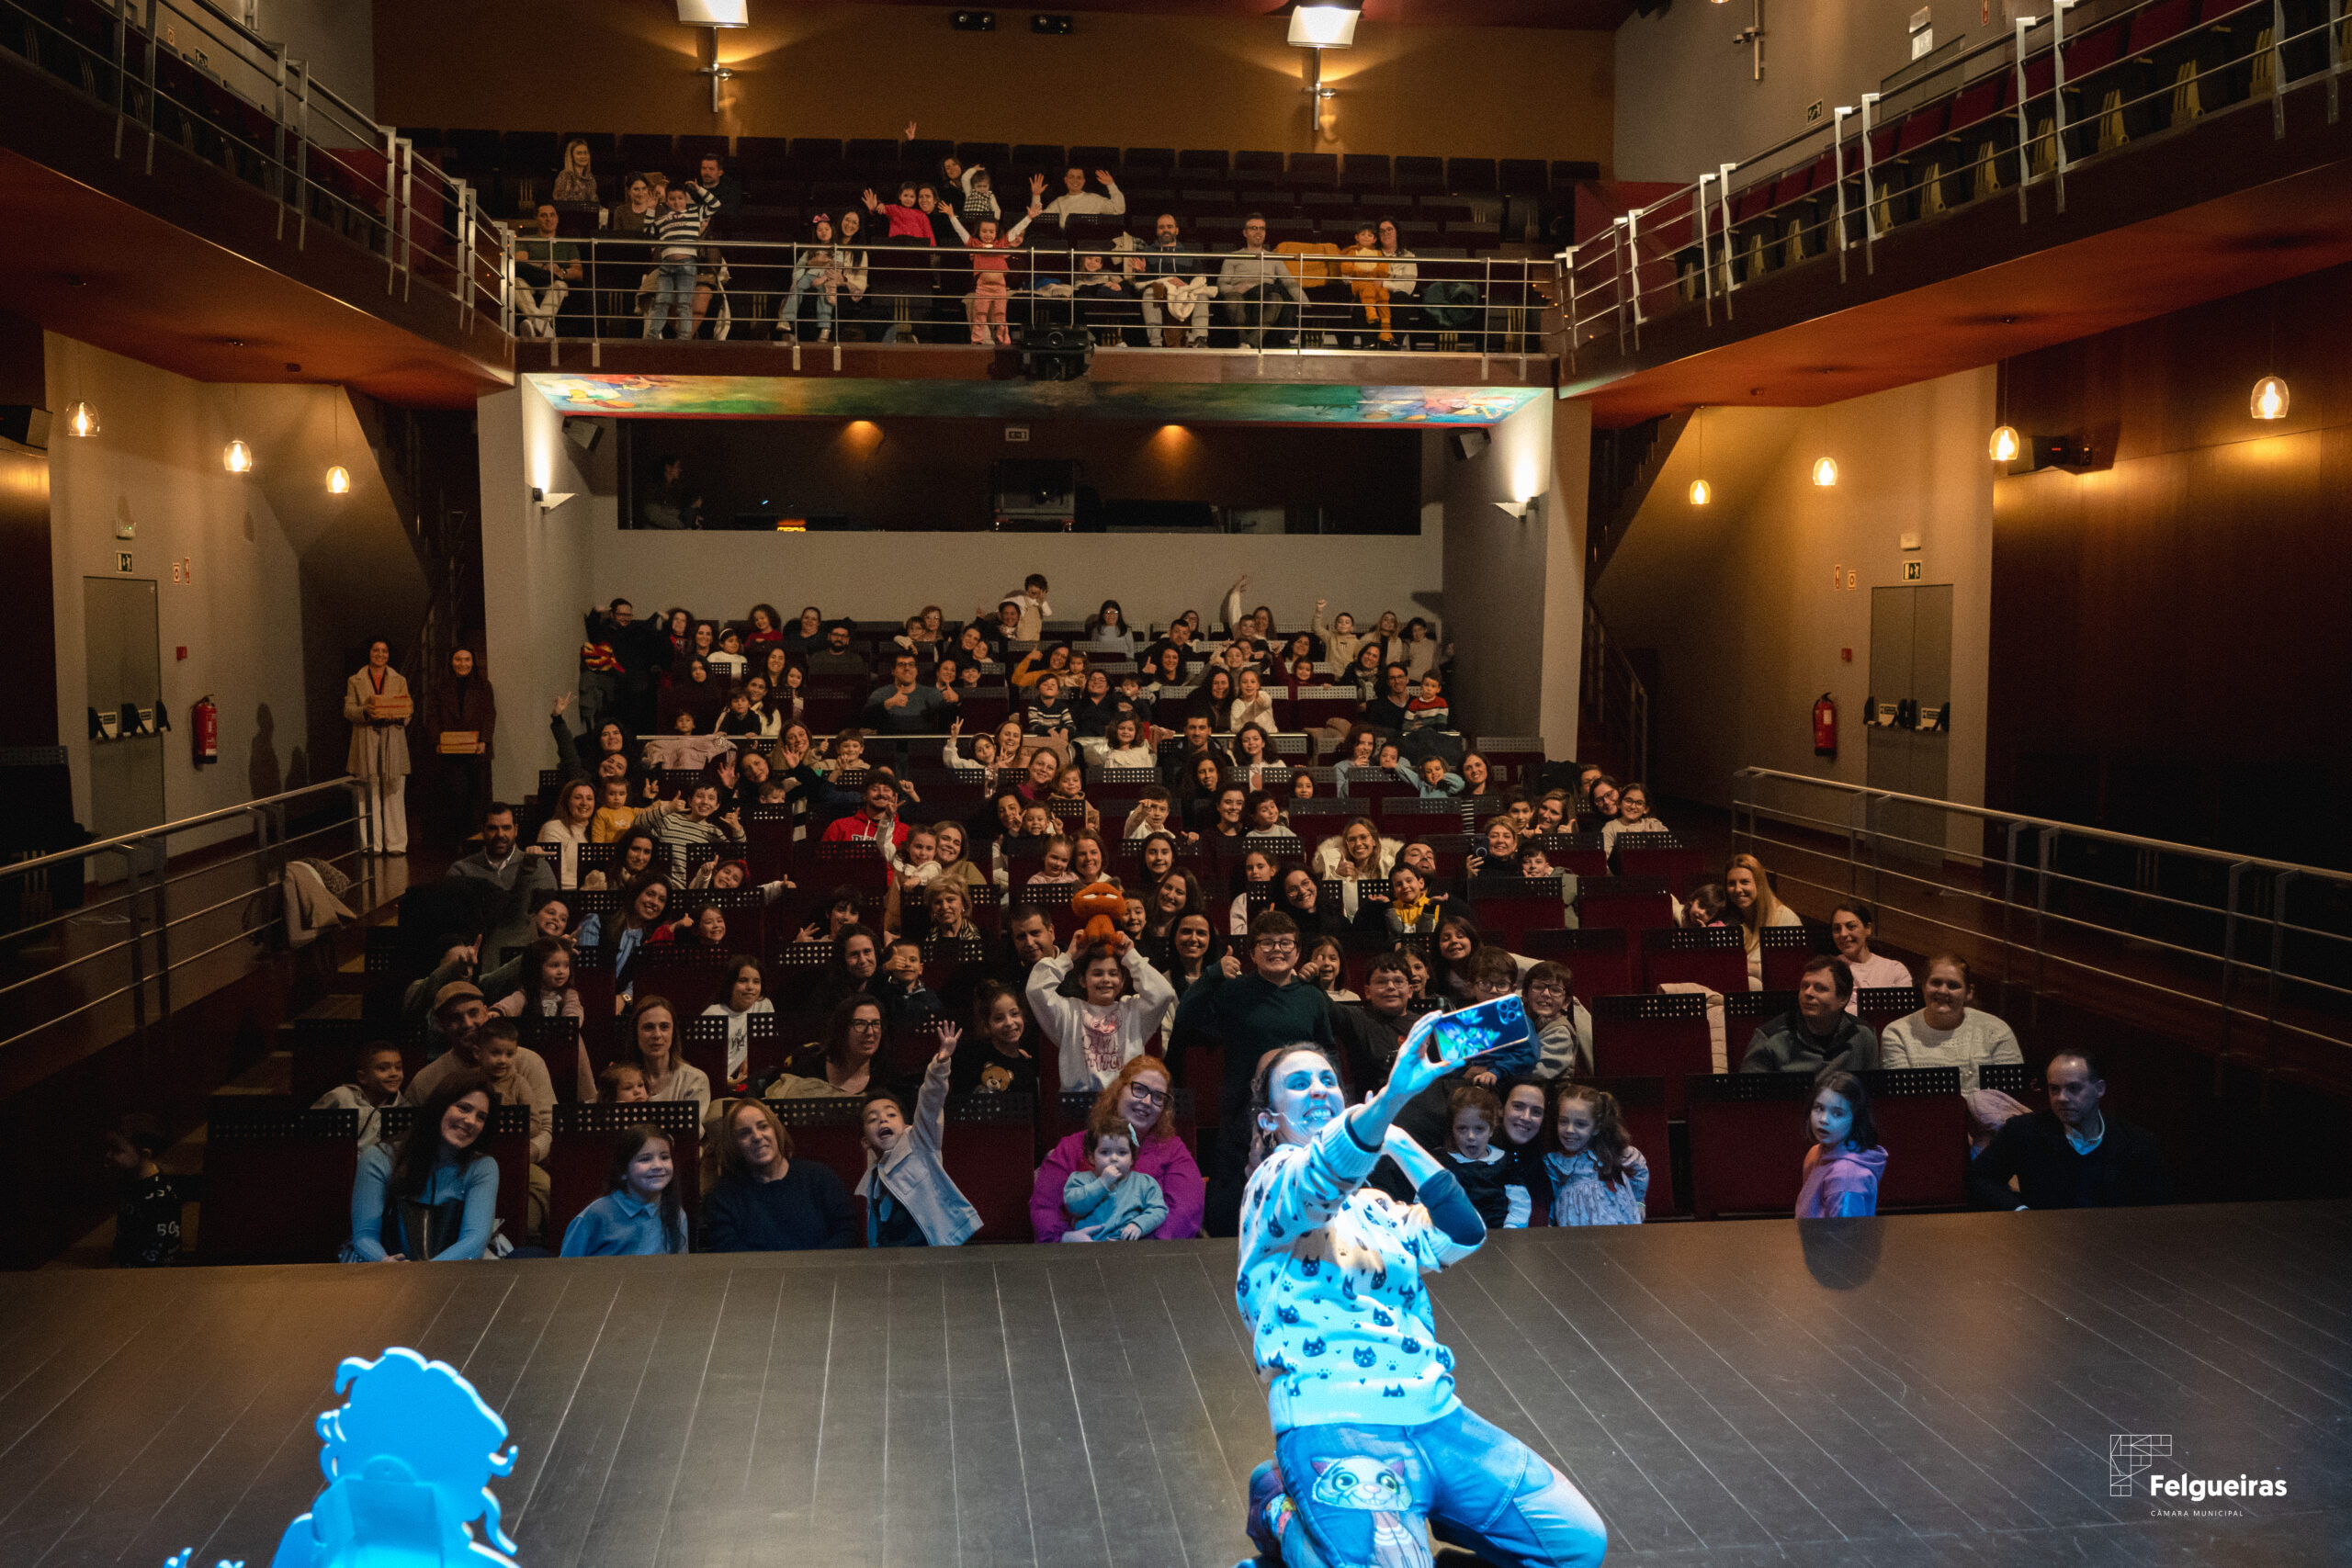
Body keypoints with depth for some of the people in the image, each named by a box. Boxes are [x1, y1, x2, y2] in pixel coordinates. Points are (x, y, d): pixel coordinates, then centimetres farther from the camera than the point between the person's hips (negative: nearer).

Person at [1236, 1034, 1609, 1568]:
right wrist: (1393, 1094, -41)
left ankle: (1411, 1508, 16)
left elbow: (1461, 1235, 10)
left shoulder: (1376, 1205, 24)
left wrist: (1399, 1141, 4)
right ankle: (1284, 1515, 1)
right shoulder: (1273, 1184, 0)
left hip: (1435, 1414, 6)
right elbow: (1321, 1172, -23)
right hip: (1334, 1423, -6)